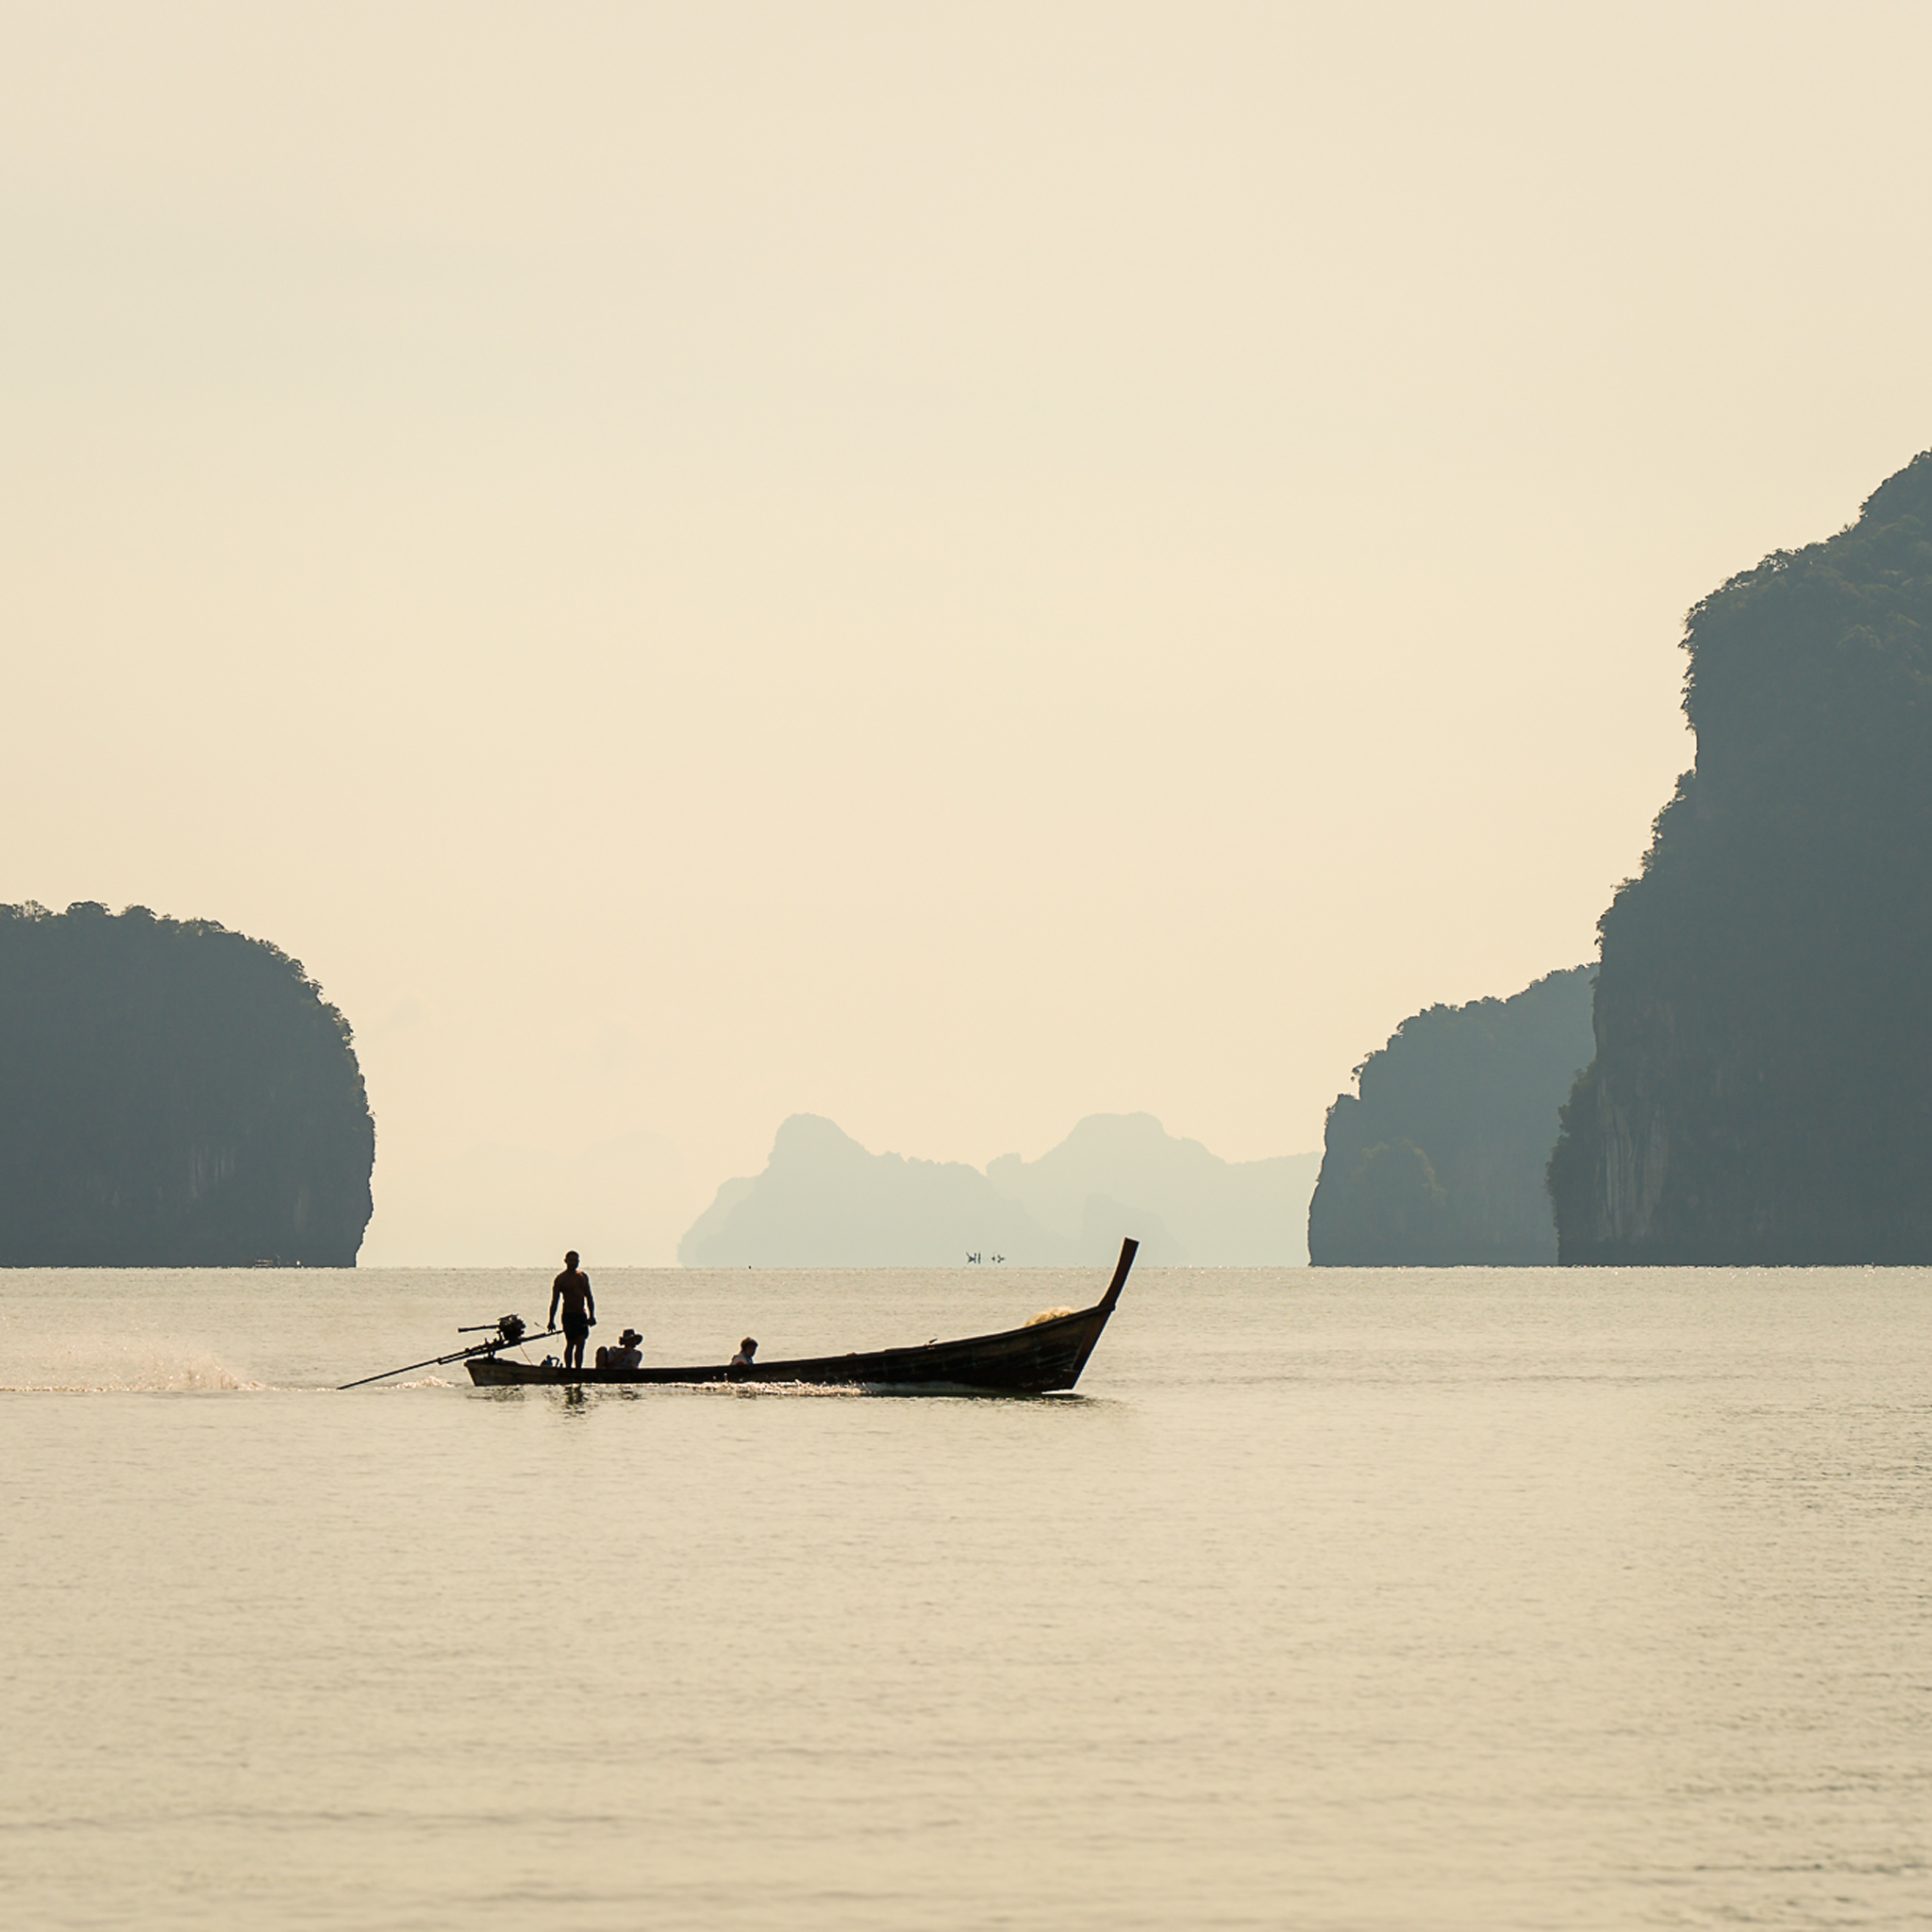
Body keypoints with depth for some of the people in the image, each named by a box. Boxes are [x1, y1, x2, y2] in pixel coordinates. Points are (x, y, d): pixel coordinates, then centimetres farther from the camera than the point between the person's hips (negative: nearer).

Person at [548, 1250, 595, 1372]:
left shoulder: (583, 1276, 12)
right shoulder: (560, 1279, -3)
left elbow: (589, 1297, 17)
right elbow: (554, 1300, -3)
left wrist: (592, 1316, 11)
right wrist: (551, 1320, -6)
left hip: (582, 1315, 4)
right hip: (569, 1315, -4)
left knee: (580, 1345, -1)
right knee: (570, 1344, -2)